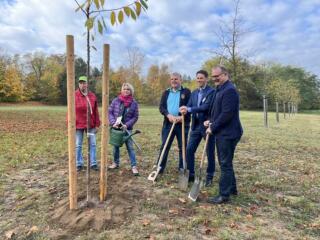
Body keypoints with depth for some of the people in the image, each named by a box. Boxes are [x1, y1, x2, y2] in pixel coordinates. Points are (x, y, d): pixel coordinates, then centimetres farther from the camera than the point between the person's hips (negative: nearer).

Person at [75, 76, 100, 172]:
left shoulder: (92, 96, 3)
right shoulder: (74, 96, -5)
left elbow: (96, 111, 6)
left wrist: (97, 124, 4)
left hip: (91, 125, 2)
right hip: (78, 125, -2)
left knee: (92, 144, 7)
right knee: (78, 145, 7)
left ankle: (93, 163, 17)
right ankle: (79, 164, 21)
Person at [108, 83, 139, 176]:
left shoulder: (134, 103, -3)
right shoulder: (116, 100, -2)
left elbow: (135, 117, -3)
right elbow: (110, 112, 0)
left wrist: (127, 125, -14)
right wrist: (113, 122, -13)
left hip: (127, 128, -2)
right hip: (116, 127, 2)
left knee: (130, 147, -2)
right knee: (116, 146, 15)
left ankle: (134, 166, 5)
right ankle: (116, 163, 33)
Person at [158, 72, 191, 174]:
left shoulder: (186, 92, 2)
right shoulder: (166, 92, 11)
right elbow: (161, 107, 3)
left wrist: (181, 117, -19)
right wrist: (169, 115, -15)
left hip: (182, 123, -2)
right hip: (168, 123, 2)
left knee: (183, 147, 7)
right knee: (164, 146, 6)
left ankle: (182, 168, 21)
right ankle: (160, 168, 16)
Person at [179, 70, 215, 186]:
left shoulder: (212, 92, -9)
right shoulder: (194, 93, 13)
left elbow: (206, 107, -23)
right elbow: (189, 106, 4)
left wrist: (189, 109, -28)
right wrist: (185, 111, -20)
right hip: (196, 125, 6)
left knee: (210, 153, 6)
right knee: (189, 150, 6)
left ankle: (209, 177, 22)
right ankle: (190, 174, 20)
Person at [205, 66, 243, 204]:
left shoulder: (229, 90, -17)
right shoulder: (221, 89, 16)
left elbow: (226, 114, -24)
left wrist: (213, 127, -16)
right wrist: (211, 122, 6)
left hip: (228, 133, -10)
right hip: (223, 132, 10)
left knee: (225, 164, -2)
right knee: (226, 162, 19)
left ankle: (224, 195, 9)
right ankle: (232, 188, 33)